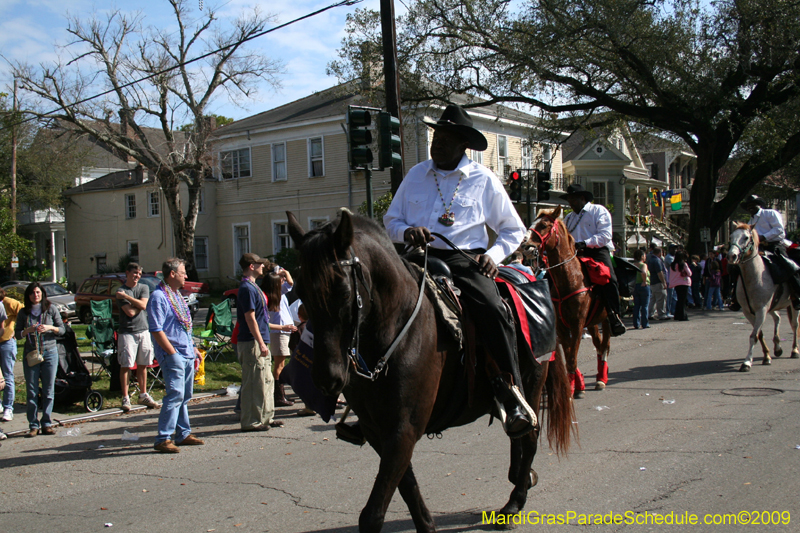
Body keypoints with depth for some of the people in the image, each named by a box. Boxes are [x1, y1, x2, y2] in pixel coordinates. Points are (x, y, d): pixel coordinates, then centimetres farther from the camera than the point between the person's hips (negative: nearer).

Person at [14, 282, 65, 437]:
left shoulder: (51, 309, 3)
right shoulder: (23, 313, 5)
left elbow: (62, 329, 4)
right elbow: (17, 334, 5)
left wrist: (50, 328, -14)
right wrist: (29, 330, -14)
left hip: (49, 353, 0)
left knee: (48, 390, 3)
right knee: (32, 391, 0)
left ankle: (46, 424, 11)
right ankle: (33, 426, 6)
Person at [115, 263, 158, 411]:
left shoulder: (144, 288, 9)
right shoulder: (120, 291, -3)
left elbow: (143, 305, -9)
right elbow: (130, 312, -13)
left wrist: (126, 296, -9)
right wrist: (138, 304, 0)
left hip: (143, 331, 4)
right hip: (127, 332, -4)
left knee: (142, 365, 10)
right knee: (126, 365, -4)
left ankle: (143, 395, 20)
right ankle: (125, 398, 1)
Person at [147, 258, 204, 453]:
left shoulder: (177, 295, 17)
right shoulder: (158, 297, -13)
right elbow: (156, 330, -18)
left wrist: (193, 349, 20)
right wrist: (173, 353, -19)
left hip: (186, 354, 9)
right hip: (172, 355, -9)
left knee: (185, 396, 13)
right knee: (175, 395, -13)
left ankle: (183, 434, 21)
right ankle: (163, 439, -9)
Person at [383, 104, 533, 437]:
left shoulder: (484, 180, 8)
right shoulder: (416, 175, 15)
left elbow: (513, 230, 15)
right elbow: (391, 220, 20)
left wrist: (493, 255, -5)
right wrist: (407, 231, -4)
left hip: (465, 260, -3)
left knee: (494, 313, -29)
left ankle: (513, 398, -16)